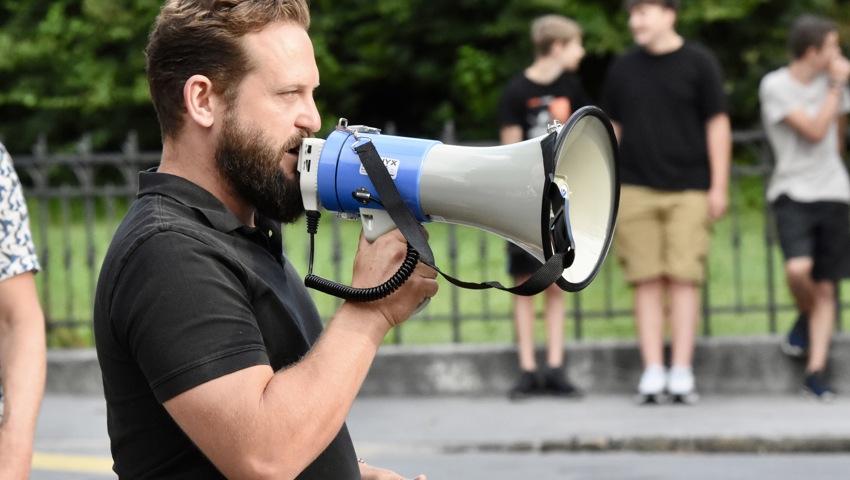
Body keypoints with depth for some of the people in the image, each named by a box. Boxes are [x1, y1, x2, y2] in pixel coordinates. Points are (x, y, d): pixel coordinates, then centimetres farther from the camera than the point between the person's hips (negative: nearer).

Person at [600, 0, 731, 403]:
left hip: (688, 190, -2)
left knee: (684, 278, -6)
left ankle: (682, 371, -3)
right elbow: (611, 128, 16)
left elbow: (717, 124, 4)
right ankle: (652, 371, 0)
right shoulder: (623, 68, 11)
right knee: (647, 281, -2)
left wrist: (719, 186, -1)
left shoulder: (698, 63, 3)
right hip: (635, 189, 2)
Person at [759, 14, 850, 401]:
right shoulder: (775, 86, -9)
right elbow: (814, 130, -16)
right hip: (791, 192, -5)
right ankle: (806, 316, 8)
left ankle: (816, 370, 3)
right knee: (798, 269, -25)